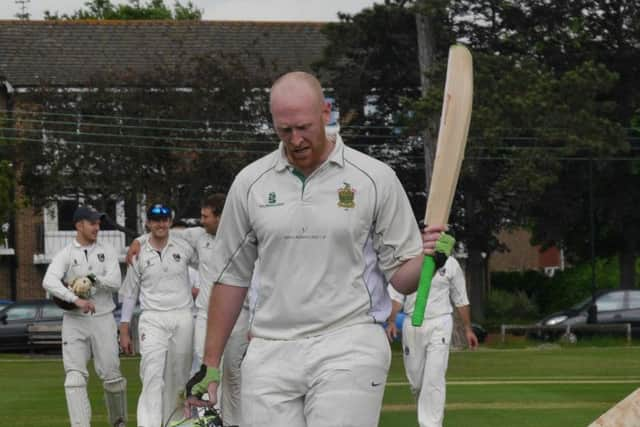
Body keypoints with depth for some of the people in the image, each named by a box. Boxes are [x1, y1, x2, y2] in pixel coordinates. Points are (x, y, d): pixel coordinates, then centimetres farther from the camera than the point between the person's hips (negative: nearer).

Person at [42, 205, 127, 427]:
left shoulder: (107, 253, 8)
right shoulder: (65, 255, 0)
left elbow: (115, 282, -5)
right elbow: (49, 282, -19)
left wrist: (91, 279, -14)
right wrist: (75, 299, -30)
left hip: (103, 319, 1)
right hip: (74, 321, -1)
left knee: (111, 375, 3)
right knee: (75, 377, -11)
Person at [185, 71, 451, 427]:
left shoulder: (375, 178, 1)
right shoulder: (250, 183, 9)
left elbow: (400, 276, 4)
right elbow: (232, 277, 14)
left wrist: (426, 259, -19)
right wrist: (211, 365, 12)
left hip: (349, 351, -3)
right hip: (269, 357, 3)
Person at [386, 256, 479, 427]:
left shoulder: (449, 263, 2)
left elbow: (461, 299, 9)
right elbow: (395, 295, -1)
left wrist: (468, 329, 7)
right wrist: (391, 321, -16)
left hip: (439, 324, -2)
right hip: (411, 324, 2)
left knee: (434, 378, -12)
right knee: (415, 379, 9)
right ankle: (433, 411, 33)